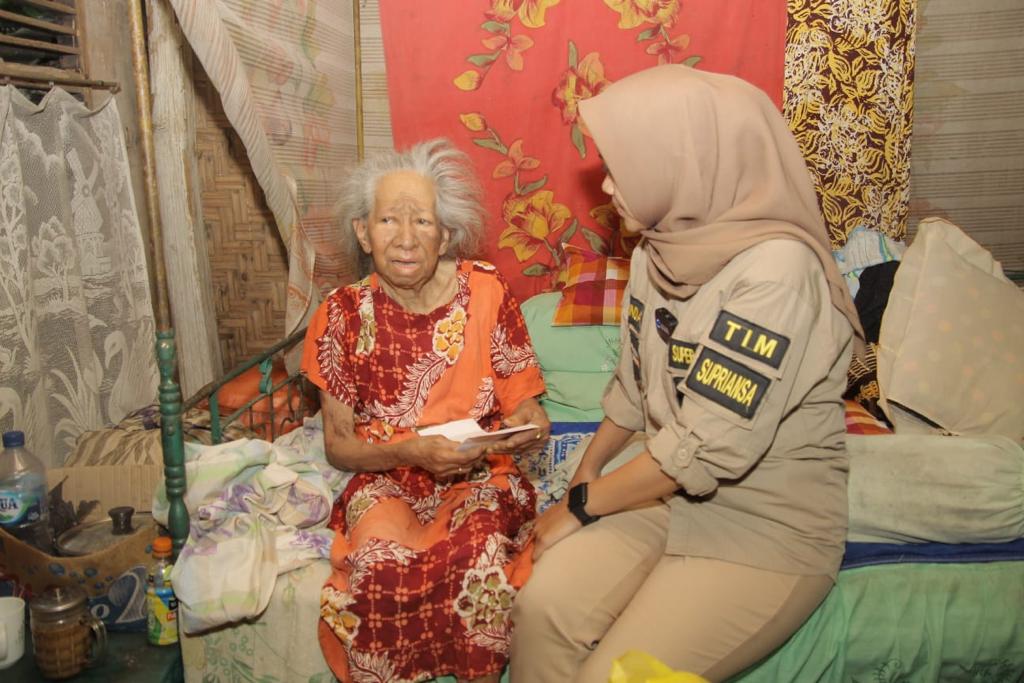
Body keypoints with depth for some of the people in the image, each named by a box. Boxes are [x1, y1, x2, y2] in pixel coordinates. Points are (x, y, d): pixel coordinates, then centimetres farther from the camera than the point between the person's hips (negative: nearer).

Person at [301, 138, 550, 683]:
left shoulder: (486, 293, -5)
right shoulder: (344, 314, -4)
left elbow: (523, 407, 2)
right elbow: (338, 445, 0)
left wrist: (529, 427, -22)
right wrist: (410, 451, -18)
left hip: (479, 476, 0)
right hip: (387, 480, 1)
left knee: (479, 556, -31)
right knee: (381, 562, -31)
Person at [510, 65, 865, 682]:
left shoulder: (777, 268, -24)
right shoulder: (664, 247, 0)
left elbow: (708, 448, -24)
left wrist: (582, 505, -13)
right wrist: (586, 474, 9)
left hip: (769, 526, -5)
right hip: (667, 490, 6)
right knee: (541, 610, -15)